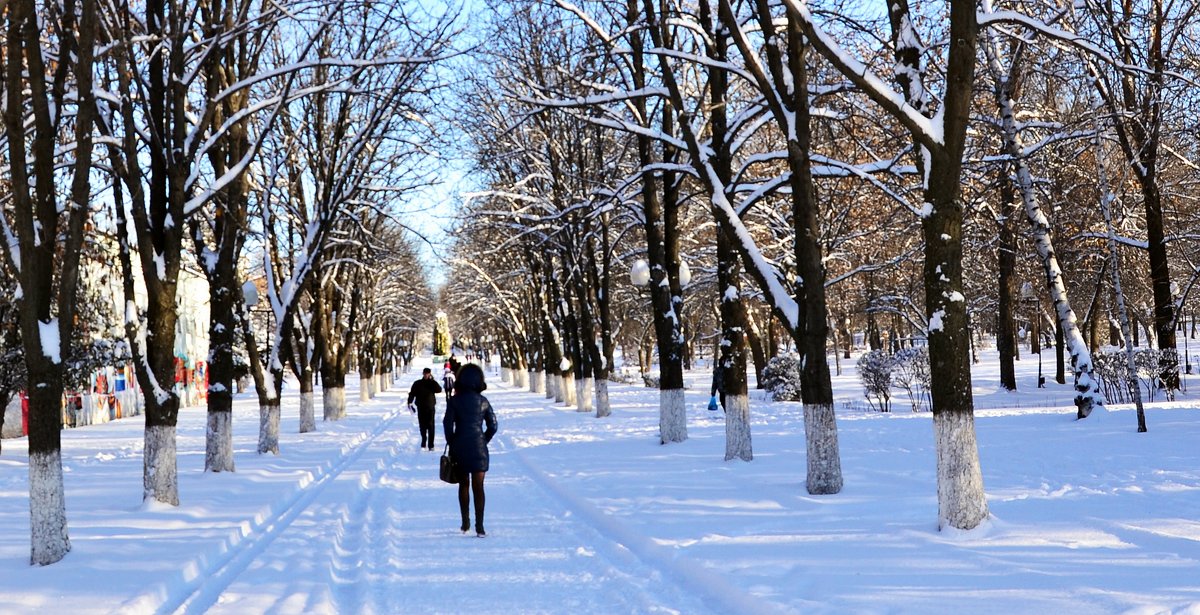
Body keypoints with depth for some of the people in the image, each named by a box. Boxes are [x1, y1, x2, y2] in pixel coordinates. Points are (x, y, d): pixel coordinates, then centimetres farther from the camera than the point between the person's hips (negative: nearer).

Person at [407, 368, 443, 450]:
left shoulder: (432, 383, 2)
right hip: (420, 408, 2)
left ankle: (431, 445, -7)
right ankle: (423, 443, 25)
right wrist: (410, 402, -9)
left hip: (430, 408, -2)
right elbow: (412, 393, 4)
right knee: (422, 426, 9)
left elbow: (439, 390, -14)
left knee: (430, 426, -8)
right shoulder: (417, 384, 5)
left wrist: (432, 380, -15)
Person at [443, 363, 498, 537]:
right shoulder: (483, 401, -1)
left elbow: (447, 424, -8)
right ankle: (479, 526, -5)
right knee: (478, 487, 2)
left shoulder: (454, 401, -4)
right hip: (478, 448, 0)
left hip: (460, 447, 0)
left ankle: (465, 522, 21)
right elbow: (493, 426, 0)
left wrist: (452, 444, 3)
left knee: (463, 485, 17)